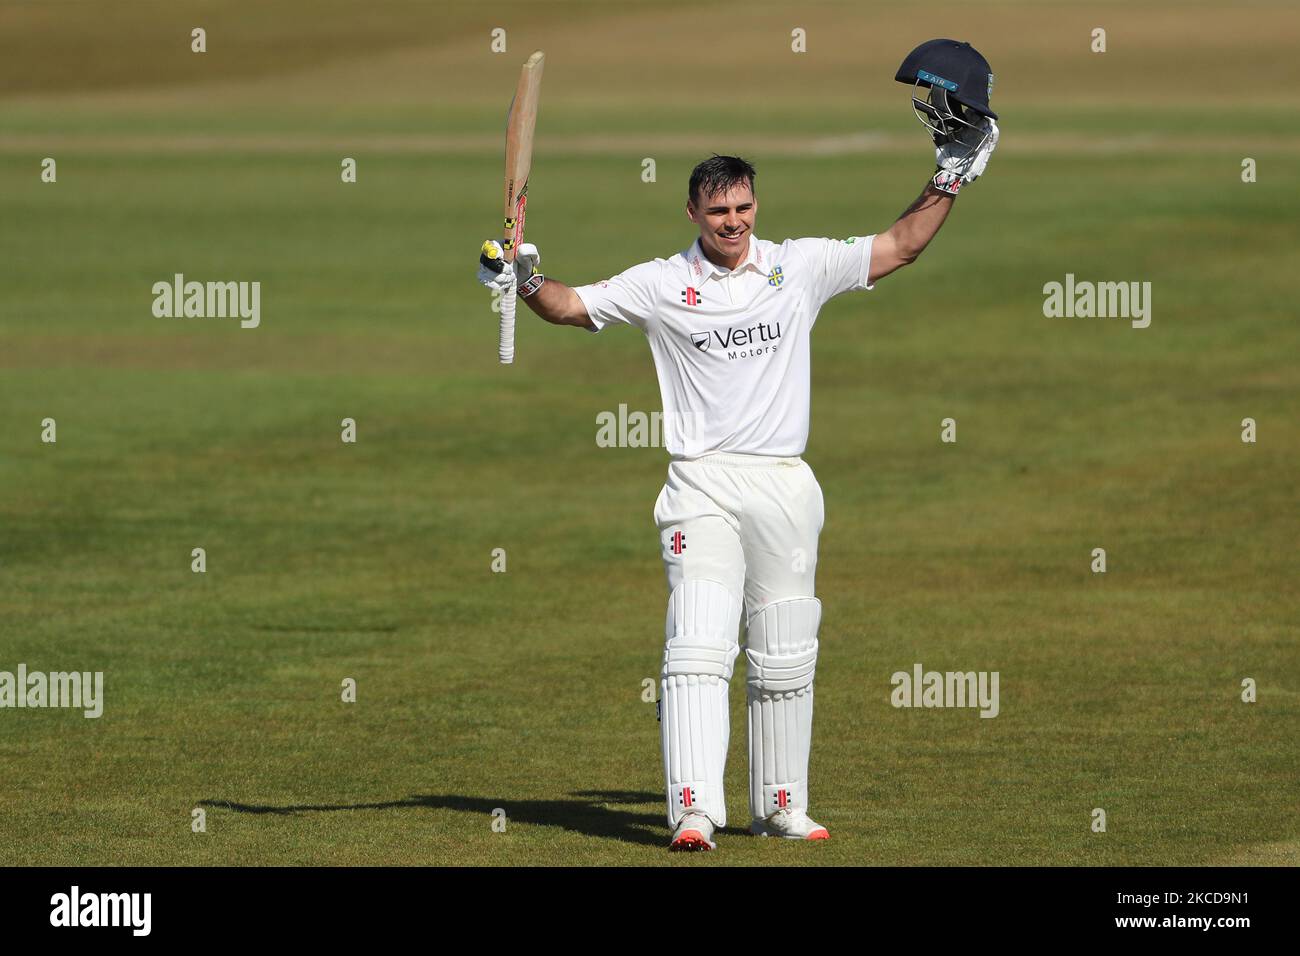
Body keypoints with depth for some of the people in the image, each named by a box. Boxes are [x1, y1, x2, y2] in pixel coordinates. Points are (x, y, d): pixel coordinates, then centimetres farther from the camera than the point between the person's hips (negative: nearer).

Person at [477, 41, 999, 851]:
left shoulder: (800, 268, 8)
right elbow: (573, 306, 3)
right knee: (698, 647, -15)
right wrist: (525, 280, -15)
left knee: (785, 657, 8)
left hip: (786, 487, 3)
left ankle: (780, 808, 18)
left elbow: (897, 249, 11)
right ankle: (695, 812, -22)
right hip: (704, 486, -3)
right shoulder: (663, 285, 3)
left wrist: (950, 179, 6)